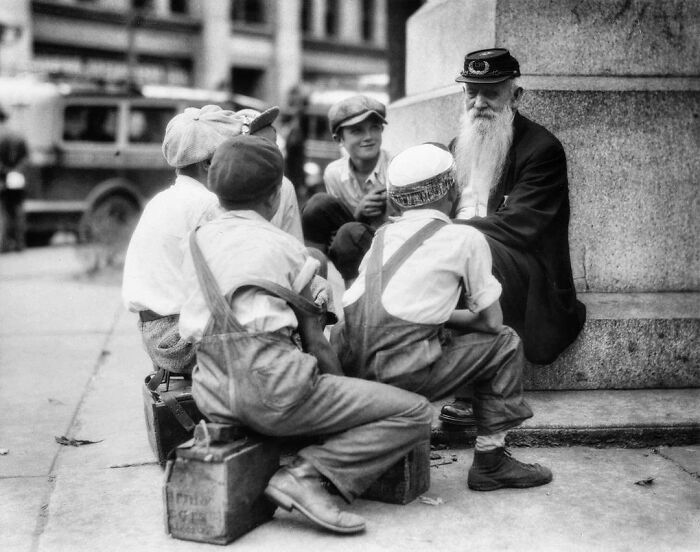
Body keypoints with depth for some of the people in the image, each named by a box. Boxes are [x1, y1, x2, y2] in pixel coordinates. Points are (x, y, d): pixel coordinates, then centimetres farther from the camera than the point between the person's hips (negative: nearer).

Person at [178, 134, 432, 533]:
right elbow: (315, 342, 1)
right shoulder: (285, 247, 3)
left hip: (211, 396, 7)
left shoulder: (199, 241, 17)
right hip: (272, 389, -7)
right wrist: (347, 400, 14)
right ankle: (307, 474, -18)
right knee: (415, 414, -6)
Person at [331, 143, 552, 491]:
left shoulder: (383, 234, 19)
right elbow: (491, 321, 10)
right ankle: (489, 460, 15)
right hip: (400, 376, -6)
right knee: (505, 344, 12)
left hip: (347, 369, 6)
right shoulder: (465, 239, 5)